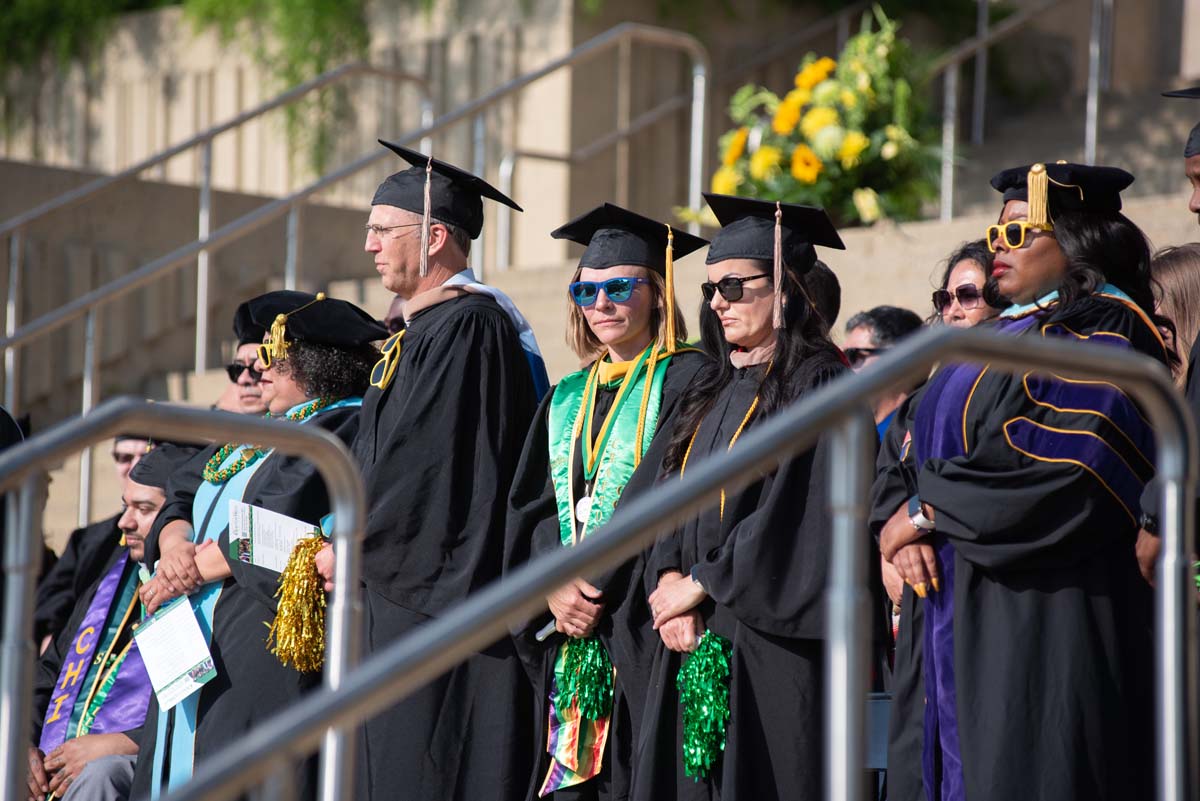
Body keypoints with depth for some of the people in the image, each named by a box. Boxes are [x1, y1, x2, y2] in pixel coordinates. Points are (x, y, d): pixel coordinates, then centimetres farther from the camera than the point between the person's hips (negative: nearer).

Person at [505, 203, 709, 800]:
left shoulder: (686, 379, -3)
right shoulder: (567, 398, 18)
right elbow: (532, 503, 11)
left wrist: (596, 592, -16)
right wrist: (554, 584, -8)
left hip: (639, 623, -6)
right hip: (569, 624, 6)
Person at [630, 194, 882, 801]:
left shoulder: (817, 383, -7)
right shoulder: (712, 392, 17)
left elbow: (791, 514, -15)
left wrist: (698, 585, -11)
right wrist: (668, 578, -5)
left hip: (771, 647, -7)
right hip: (695, 648, 7)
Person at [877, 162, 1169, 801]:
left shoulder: (1104, 330, -8)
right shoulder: (1006, 334, 19)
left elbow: (1072, 475, -20)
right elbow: (931, 449, 19)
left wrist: (930, 510, -12)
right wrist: (913, 532, -4)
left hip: (1047, 619, -9)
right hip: (966, 617, 9)